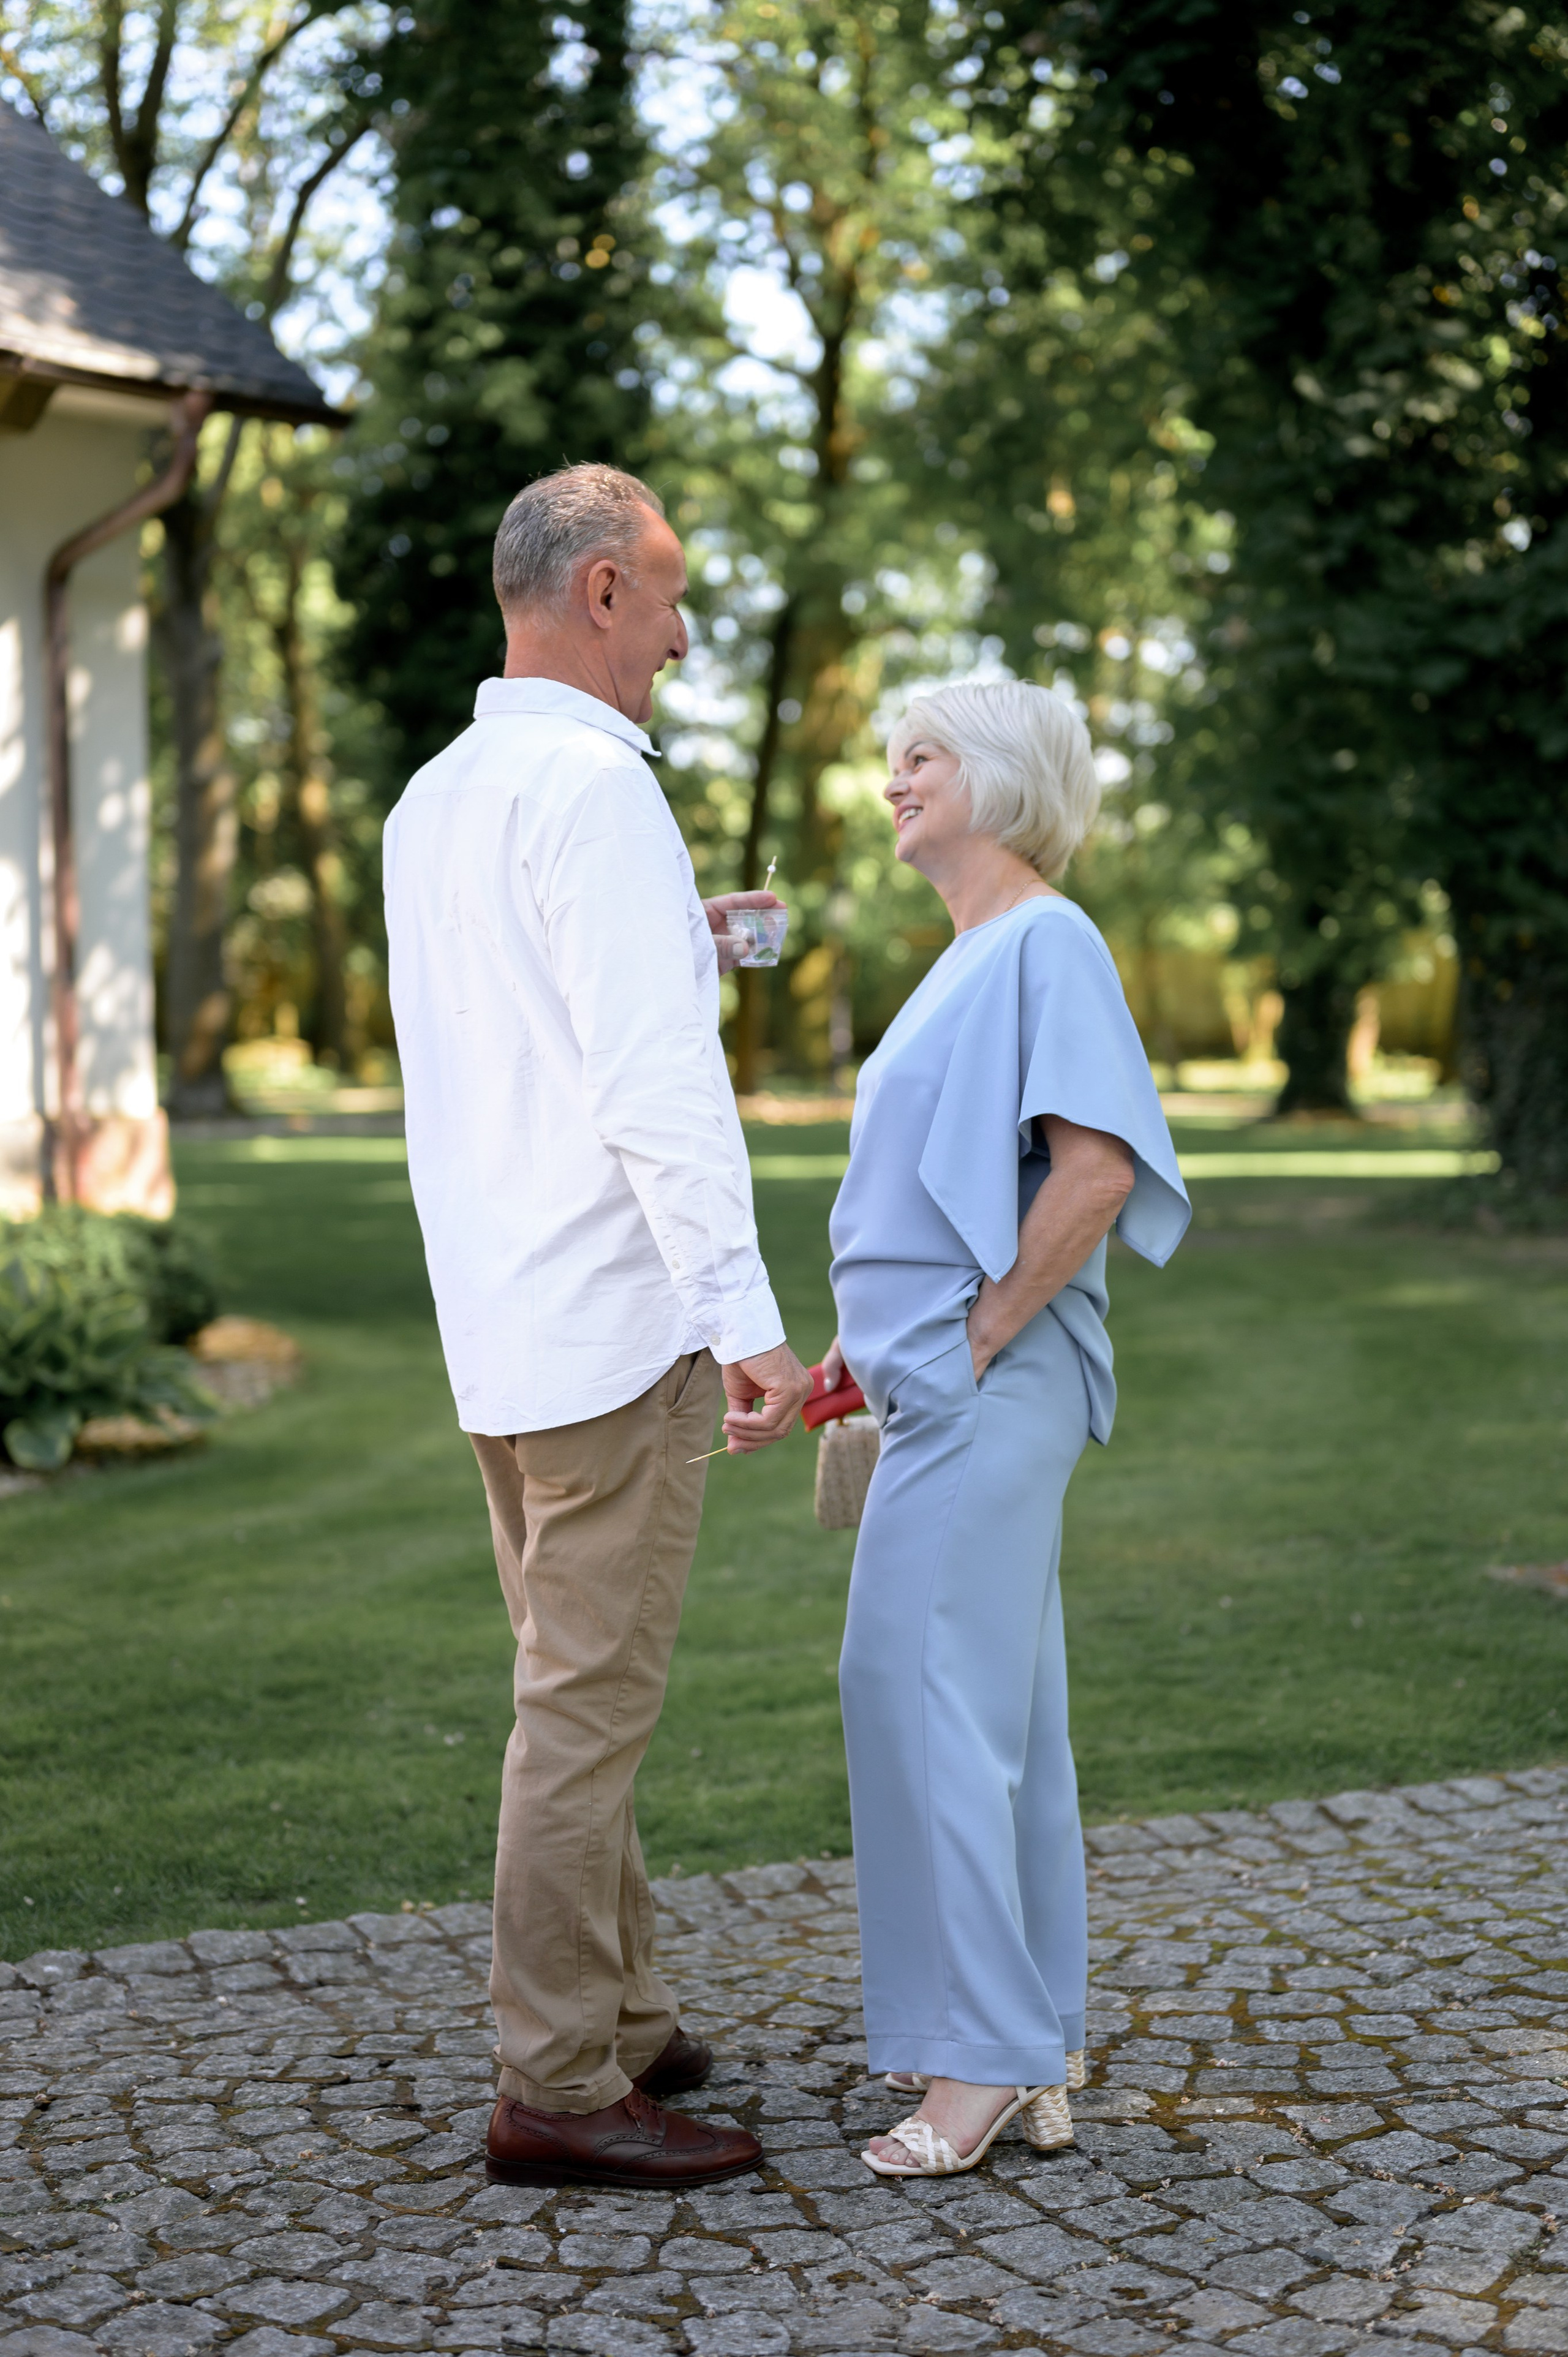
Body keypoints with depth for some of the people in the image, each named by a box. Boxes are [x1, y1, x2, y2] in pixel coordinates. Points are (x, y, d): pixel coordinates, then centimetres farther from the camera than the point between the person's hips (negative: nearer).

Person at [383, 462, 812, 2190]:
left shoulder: (433, 797, 15)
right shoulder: (593, 783, -14)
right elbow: (657, 1088, -22)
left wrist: (670, 950, 25)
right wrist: (742, 1316, -24)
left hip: (496, 1330, 9)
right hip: (612, 1324, -9)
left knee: (578, 1689, 16)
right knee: (589, 1704, -4)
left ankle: (623, 2024, 26)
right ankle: (555, 2090, 3)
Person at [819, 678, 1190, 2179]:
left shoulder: (1049, 942, -11)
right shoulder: (969, 959, 19)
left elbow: (1097, 1169, -22)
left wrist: (980, 1335, -17)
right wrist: (868, 1342, 17)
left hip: (987, 1387, -10)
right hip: (942, 1389, 10)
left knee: (927, 1696, -9)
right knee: (996, 1712, 11)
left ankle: (982, 2061, -1)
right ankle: (1036, 2057, 19)